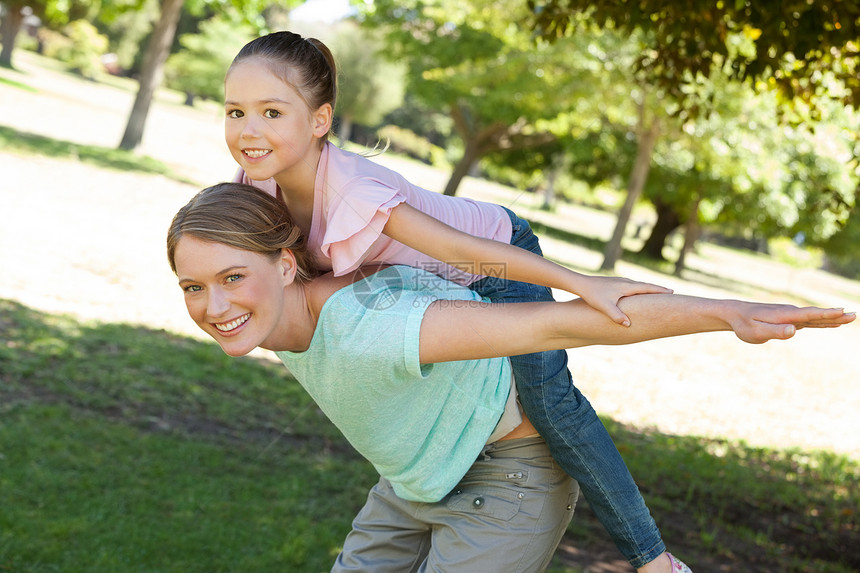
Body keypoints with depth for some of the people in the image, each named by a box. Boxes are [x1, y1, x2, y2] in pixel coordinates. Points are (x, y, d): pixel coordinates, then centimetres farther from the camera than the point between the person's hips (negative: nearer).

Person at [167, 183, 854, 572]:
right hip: (421, 477, 8)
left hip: (508, 482, -8)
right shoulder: (273, 310, -13)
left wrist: (730, 314, -43)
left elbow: (561, 323, -41)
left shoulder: (368, 329, -38)